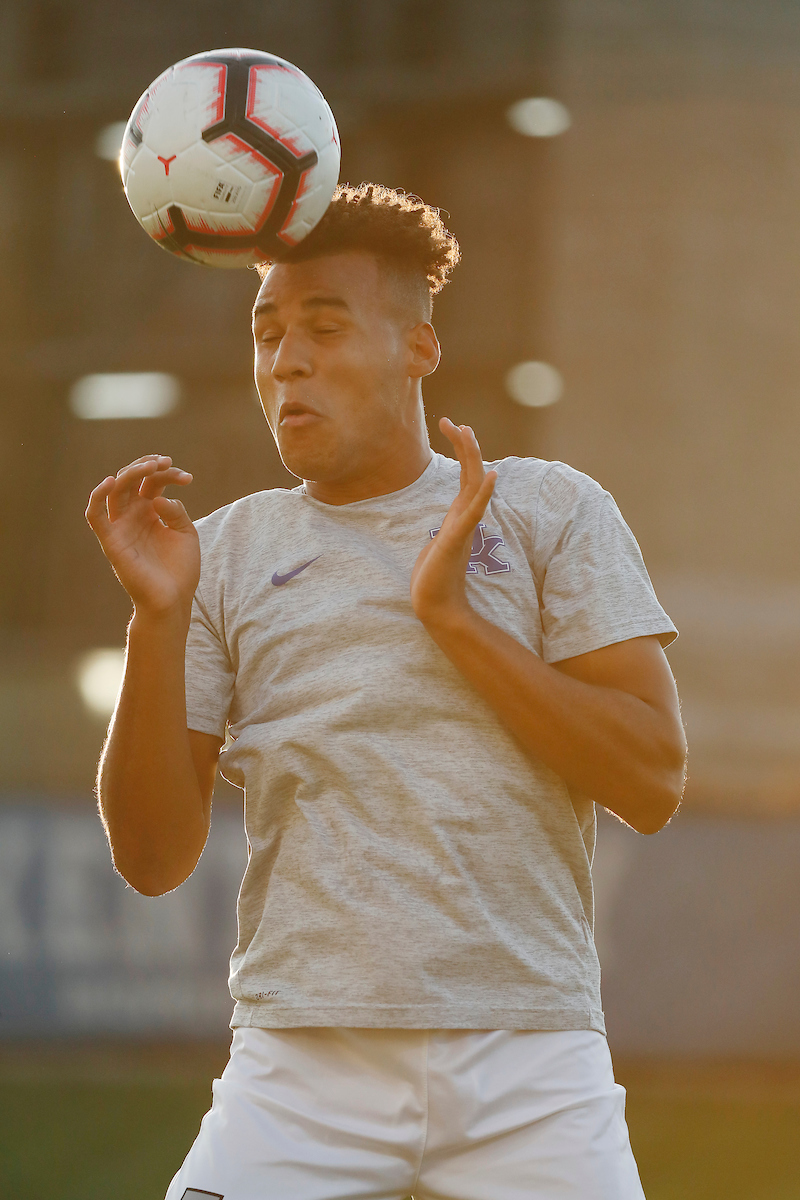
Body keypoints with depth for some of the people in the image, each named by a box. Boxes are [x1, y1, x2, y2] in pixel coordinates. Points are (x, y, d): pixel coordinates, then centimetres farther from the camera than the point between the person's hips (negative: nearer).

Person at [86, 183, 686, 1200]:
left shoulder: (550, 512, 7)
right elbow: (153, 858, 4)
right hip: (300, 1069, 1)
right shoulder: (223, 555, 11)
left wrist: (452, 616, -7)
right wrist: (156, 621, -7)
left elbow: (651, 783, -2)